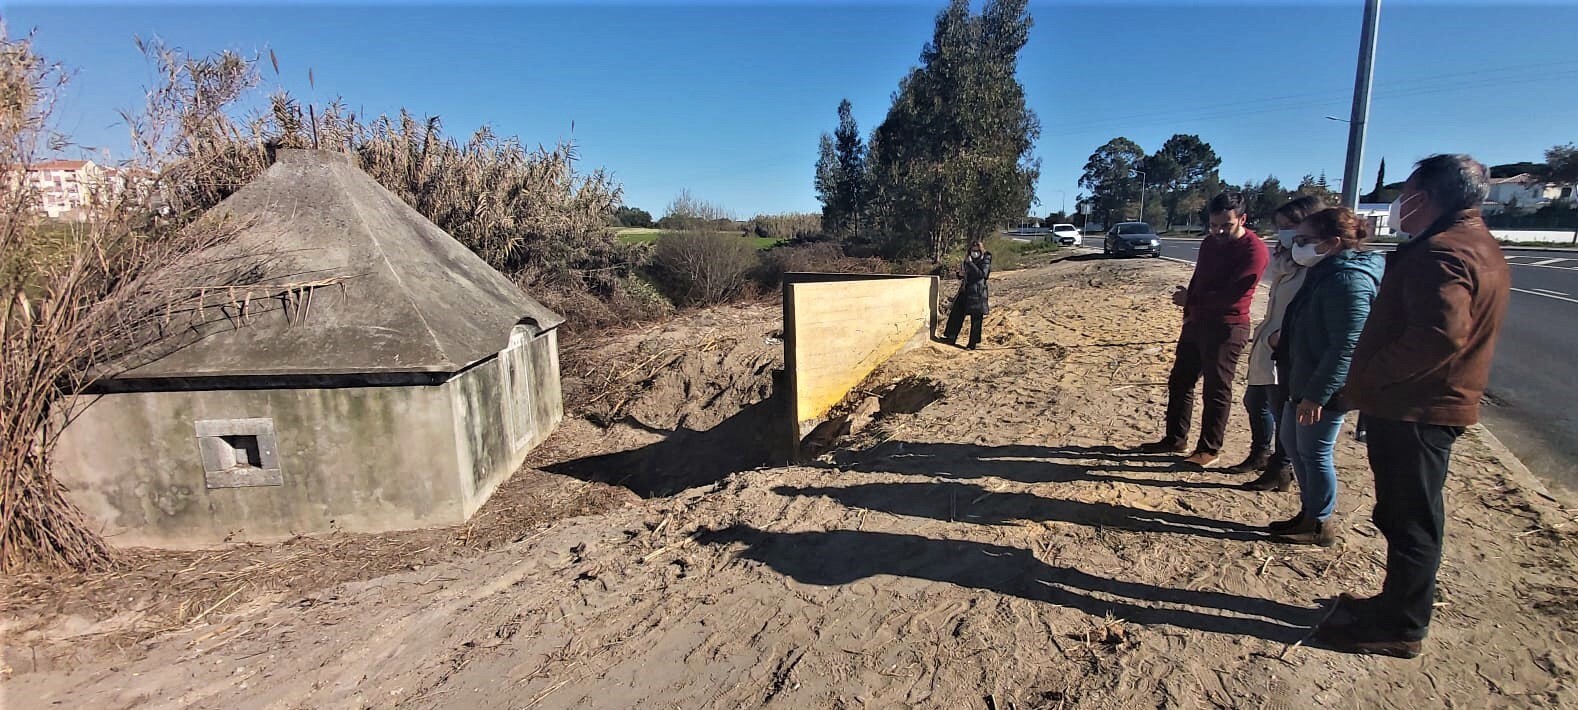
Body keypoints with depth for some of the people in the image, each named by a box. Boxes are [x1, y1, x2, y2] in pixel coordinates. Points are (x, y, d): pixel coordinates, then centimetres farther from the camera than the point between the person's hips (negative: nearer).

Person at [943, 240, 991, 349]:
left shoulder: (985, 261, -5)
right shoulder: (969, 259, 13)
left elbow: (981, 274, -22)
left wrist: (970, 263, -21)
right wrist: (961, 271, 0)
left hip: (977, 293, -7)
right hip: (965, 291, 7)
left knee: (976, 319, -1)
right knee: (956, 314, 5)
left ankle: (973, 343, 6)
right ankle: (951, 338, 14)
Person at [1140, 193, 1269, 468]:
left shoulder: (1254, 249, -15)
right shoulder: (1210, 242, 11)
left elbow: (1232, 294, -21)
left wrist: (1191, 299, -10)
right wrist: (1190, 304, 5)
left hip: (1227, 328, -8)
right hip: (1197, 322, 8)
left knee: (1216, 391, -1)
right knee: (1179, 382, 13)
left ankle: (1209, 450, 11)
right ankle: (1176, 438, 24)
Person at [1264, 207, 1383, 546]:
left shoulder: (1348, 280, -22)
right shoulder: (1325, 272, 10)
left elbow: (1346, 346, -25)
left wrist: (1317, 394, -24)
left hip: (1324, 390, -10)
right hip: (1303, 381, 10)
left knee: (1315, 454, 3)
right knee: (1293, 445, 18)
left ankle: (1320, 525, 19)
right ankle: (1309, 513, 32)